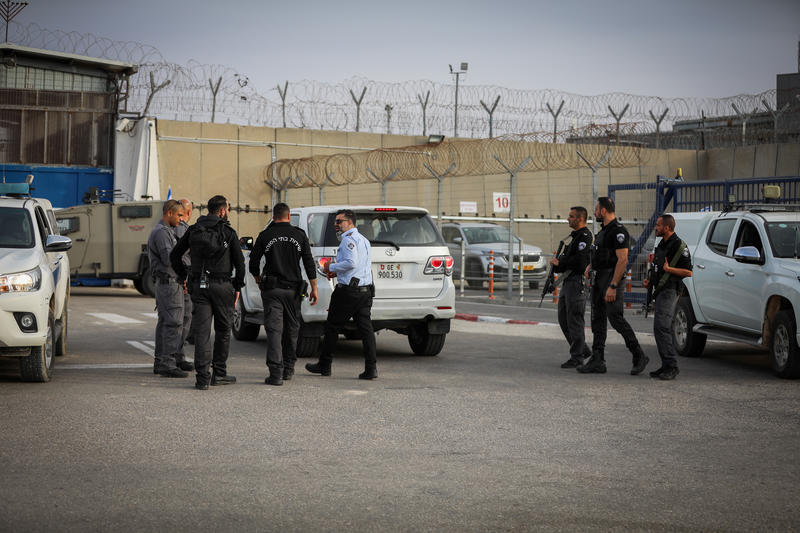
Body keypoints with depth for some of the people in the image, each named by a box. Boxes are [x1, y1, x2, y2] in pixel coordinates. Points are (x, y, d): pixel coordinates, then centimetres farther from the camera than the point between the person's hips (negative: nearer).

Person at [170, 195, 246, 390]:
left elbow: (174, 255, 11)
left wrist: (183, 276, 19)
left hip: (198, 286, 3)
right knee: (223, 330, 12)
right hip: (222, 286, -3)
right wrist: (237, 287, 7)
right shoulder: (228, 232, -3)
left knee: (201, 332, 0)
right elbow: (239, 262, -3)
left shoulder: (193, 230, 8)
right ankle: (219, 373, 15)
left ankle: (203, 378, -7)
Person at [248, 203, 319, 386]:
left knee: (274, 329, -6)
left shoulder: (265, 236, -1)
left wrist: (258, 279, 23)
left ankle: (276, 372, -17)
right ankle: (288, 369, 24)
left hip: (272, 289, -2)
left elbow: (253, 263, 4)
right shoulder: (299, 235, 3)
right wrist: (314, 288, 4)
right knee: (292, 329, 16)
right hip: (293, 288, 2)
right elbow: (309, 263, 0)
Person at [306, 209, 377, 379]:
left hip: (347, 291, -8)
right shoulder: (364, 240, 20)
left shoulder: (348, 239, -10)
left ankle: (324, 365, 14)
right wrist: (338, 272, 21)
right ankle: (371, 367, -6)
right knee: (365, 328, 2)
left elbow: (352, 263, -22)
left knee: (332, 327, 4)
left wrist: (332, 267, -9)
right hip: (365, 291, 8)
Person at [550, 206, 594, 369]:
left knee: (574, 320, -7)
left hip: (577, 282, -10)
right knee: (563, 318, 13)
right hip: (567, 282, 10)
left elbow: (579, 260, -23)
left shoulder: (585, 236, -12)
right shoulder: (574, 236, 20)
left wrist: (560, 262, -10)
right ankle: (583, 350, 21)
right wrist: (557, 261, 2)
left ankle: (576, 357, -2)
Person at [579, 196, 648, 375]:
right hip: (598, 279, 10)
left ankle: (639, 356, -5)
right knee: (598, 320, 7)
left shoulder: (618, 231, -15)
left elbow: (622, 260, -22)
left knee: (615, 317, -14)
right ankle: (597, 361, 9)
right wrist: (590, 265, 12)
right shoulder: (604, 230, 16)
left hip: (611, 278, -10)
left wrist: (613, 286, -26)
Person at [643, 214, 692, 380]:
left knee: (661, 327, -19)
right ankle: (667, 366, 13)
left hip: (669, 291, -10)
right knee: (662, 328, 10)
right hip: (660, 291, 10)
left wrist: (669, 269, -23)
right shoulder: (662, 244, 18)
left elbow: (688, 272, -14)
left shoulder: (679, 246, -11)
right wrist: (651, 280, 15)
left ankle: (671, 366, -20)